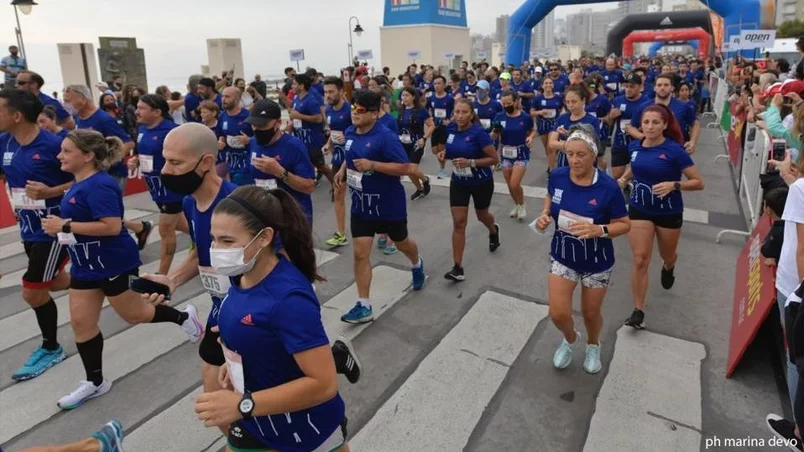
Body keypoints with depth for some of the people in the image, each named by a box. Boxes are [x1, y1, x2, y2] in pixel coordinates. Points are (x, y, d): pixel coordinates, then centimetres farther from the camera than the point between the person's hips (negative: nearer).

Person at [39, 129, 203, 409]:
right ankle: (95, 382, 23)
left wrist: (66, 226, -26)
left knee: (134, 315, 8)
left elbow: (112, 226, -31)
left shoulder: (99, 185, -23)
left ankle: (184, 317, 32)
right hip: (85, 266, 9)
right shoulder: (80, 184, 7)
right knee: (81, 322, 10)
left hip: (114, 265, -9)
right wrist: (62, 228, 7)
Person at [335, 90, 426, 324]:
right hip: (361, 205, 5)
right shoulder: (350, 133, 1)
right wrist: (343, 169, 4)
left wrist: (372, 165, -31)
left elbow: (405, 168, -24)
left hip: (388, 204, -5)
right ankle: (364, 306, 6)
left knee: (401, 243, 20)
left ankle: (417, 264, 56)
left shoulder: (386, 137, -22)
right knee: (360, 254, -1)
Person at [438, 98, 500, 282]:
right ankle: (458, 267, -2)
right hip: (458, 182, 4)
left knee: (481, 215, 20)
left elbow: (494, 158, -20)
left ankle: (493, 231, 60)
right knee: (458, 222, -5)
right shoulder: (450, 129, -6)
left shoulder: (478, 132, -23)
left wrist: (470, 162, -31)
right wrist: (444, 153, -10)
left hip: (481, 183, -3)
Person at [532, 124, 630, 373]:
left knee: (591, 313, 17)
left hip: (597, 262, -2)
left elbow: (624, 224, -14)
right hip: (562, 257, 2)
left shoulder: (608, 187, -24)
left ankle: (593, 345, 52)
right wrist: (545, 214, -12)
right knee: (558, 314, 0)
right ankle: (570, 338, 37)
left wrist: (599, 230, -33)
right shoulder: (557, 176, -14)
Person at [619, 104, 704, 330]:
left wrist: (673, 185, -33)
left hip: (669, 213, -2)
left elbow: (698, 183, -16)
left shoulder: (674, 150, -20)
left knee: (667, 255, 21)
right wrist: (625, 178, -3)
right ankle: (638, 311, 2)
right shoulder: (634, 146, -6)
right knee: (640, 260, -5)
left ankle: (668, 267, 61)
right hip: (639, 210, 2)